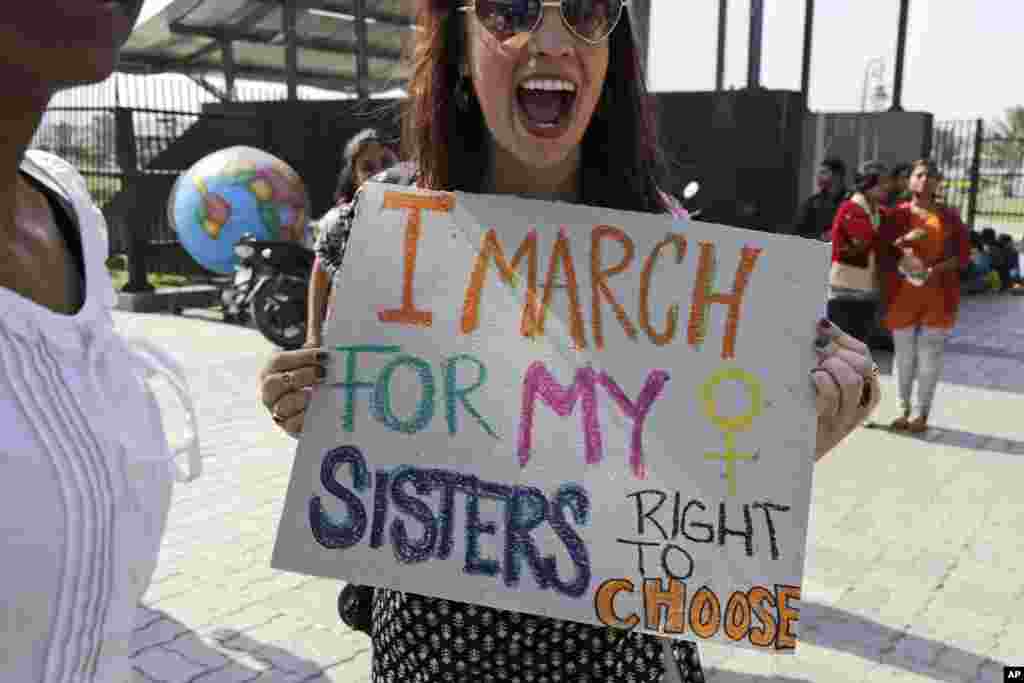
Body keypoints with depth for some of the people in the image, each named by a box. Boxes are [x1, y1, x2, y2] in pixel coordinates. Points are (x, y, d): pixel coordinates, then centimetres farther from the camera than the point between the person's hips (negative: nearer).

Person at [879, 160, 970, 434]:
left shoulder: (949, 216, 7)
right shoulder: (897, 214, 6)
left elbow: (963, 255, 4)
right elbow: (882, 253, 3)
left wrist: (938, 269, -14)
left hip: (938, 295, 0)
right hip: (902, 294, 0)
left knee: (929, 355, -3)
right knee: (904, 355, 5)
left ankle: (922, 414, 6)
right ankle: (904, 410, 18)